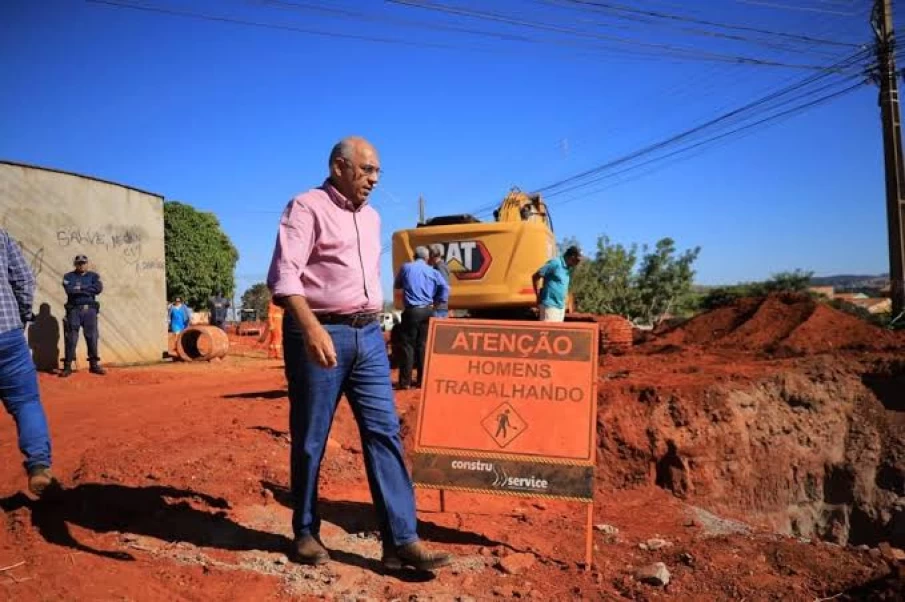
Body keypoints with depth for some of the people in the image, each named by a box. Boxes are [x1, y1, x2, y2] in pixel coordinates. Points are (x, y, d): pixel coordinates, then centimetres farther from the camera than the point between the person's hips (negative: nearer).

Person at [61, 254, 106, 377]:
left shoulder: (93, 276, 11)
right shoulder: (68, 277, 7)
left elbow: (99, 288, -7)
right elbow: (69, 290, -11)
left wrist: (80, 288, -6)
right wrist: (88, 290, -9)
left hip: (90, 310, 1)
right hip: (74, 310, -1)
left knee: (92, 337, 2)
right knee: (71, 338, -3)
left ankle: (94, 364, 9)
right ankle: (67, 366, -1)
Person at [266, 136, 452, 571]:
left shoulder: (371, 217, 18)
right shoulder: (307, 207, -5)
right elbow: (284, 274, -18)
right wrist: (311, 327, -32)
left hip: (367, 335, 7)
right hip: (319, 334, -6)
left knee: (384, 432, 0)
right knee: (310, 440, 5)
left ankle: (401, 540, 2)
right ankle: (305, 533, 22)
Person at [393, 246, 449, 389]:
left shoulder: (406, 267, 3)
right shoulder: (432, 271, 7)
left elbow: (397, 286, 16)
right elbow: (445, 287, -5)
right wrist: (439, 302, 7)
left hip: (412, 311, -2)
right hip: (427, 311, 3)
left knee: (408, 344, 1)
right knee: (423, 345, 9)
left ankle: (405, 381, -1)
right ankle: (422, 380, 11)